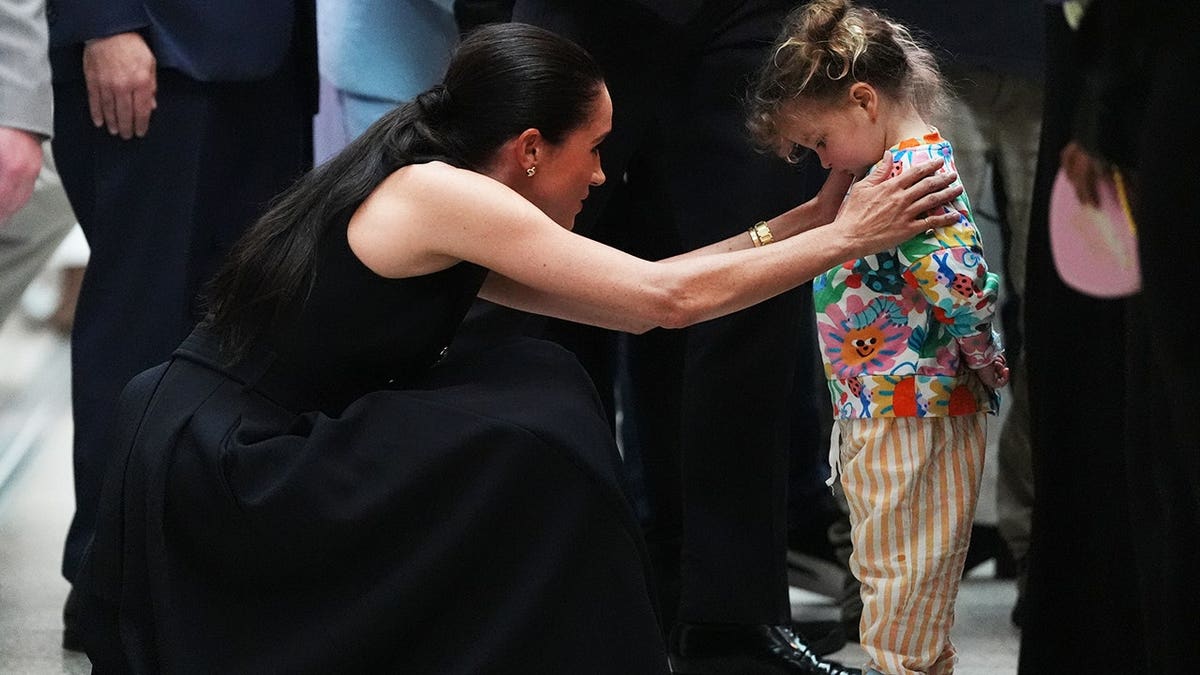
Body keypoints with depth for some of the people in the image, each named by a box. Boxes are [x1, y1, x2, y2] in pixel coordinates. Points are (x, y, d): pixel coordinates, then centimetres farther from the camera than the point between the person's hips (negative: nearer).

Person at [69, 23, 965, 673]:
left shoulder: (443, 221, 13)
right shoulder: (438, 193, -14)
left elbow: (634, 295, 18)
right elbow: (668, 299, -12)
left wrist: (799, 223, 19)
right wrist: (846, 239, -3)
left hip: (215, 456, 10)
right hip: (216, 473, -10)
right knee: (539, 424, -11)